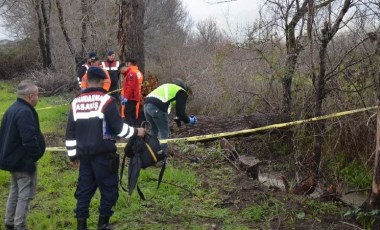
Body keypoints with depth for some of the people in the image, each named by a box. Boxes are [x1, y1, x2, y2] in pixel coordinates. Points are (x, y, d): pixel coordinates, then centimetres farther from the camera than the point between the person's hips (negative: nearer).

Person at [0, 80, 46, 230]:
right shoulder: (25, 112, -22)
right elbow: (29, 139, -28)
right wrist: (36, 154, -14)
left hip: (12, 159, 10)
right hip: (24, 161, -10)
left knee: (15, 192, 19)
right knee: (25, 195, -2)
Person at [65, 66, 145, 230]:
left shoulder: (76, 102, 8)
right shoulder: (106, 100, -9)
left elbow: (70, 132, 11)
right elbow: (118, 127, -12)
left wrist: (73, 154, 19)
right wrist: (136, 132, 4)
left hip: (84, 154, 5)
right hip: (103, 154, -5)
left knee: (84, 188, 13)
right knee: (108, 187, 7)